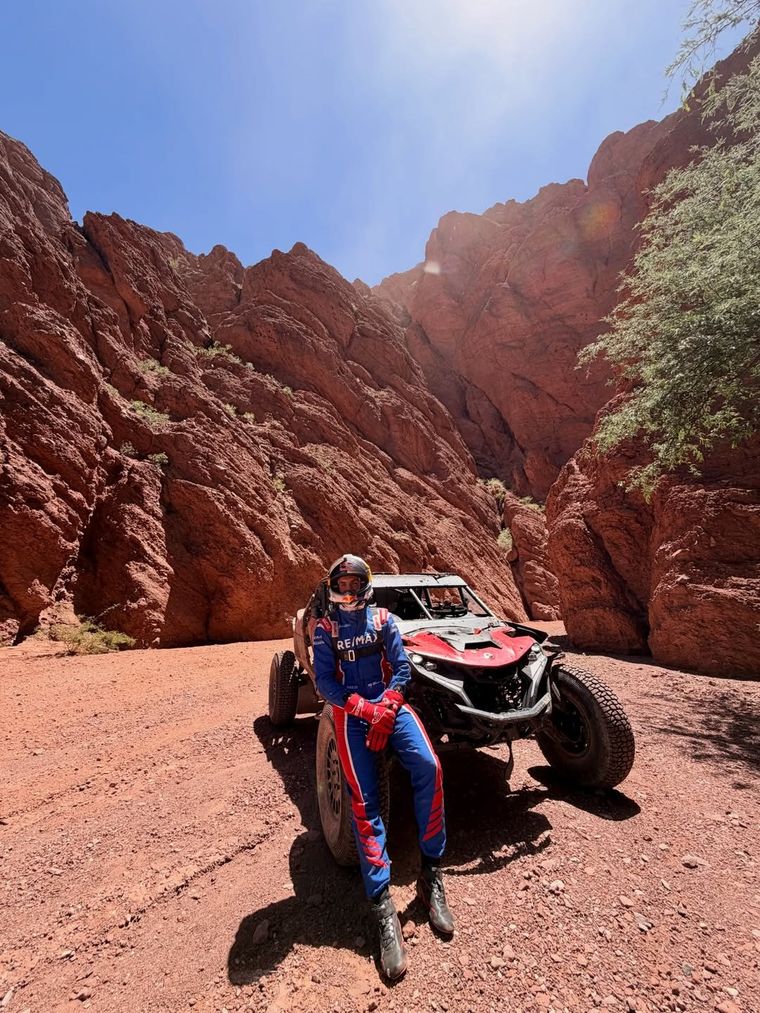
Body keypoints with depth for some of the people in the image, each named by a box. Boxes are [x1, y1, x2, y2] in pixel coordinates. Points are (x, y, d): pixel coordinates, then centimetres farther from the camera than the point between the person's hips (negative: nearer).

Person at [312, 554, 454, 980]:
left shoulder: (383, 619, 9)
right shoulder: (325, 628, 7)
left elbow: (402, 667, 2)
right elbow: (324, 680, -1)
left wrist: (385, 712, -13)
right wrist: (364, 709, -15)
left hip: (390, 703, 1)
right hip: (351, 711, 0)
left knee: (429, 766, -23)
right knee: (364, 800, -15)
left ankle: (431, 875, -7)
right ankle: (384, 908, -12)